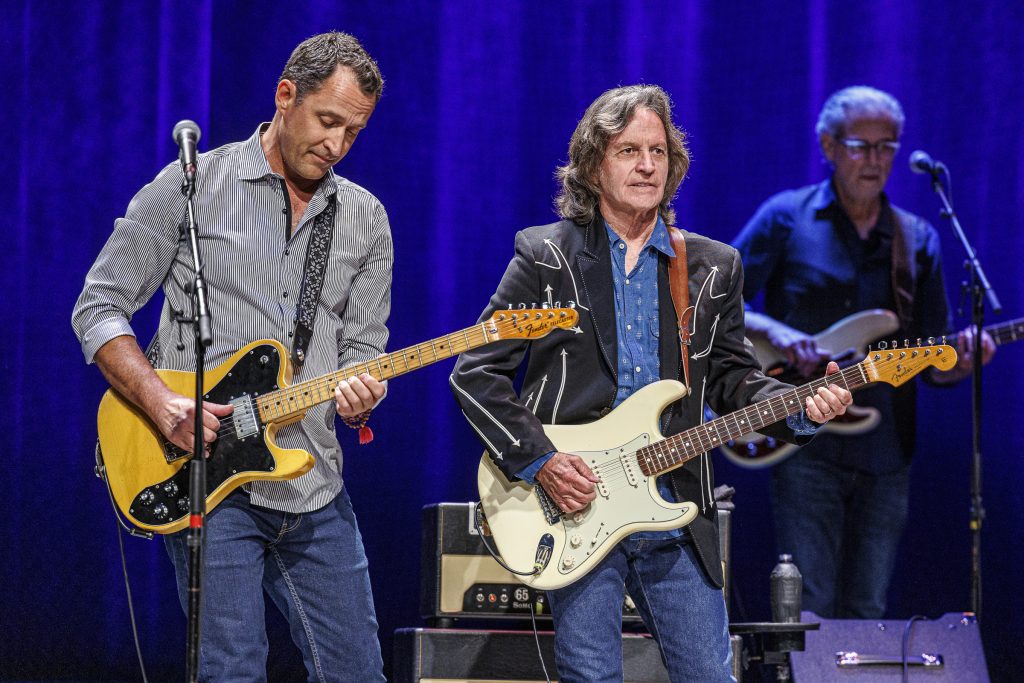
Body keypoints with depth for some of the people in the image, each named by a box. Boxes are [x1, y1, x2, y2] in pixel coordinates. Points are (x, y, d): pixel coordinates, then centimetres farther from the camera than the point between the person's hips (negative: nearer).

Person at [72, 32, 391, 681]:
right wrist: (162, 403, -16)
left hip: (315, 487, 5)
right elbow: (99, 308, -2)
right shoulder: (191, 185, -1)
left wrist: (360, 391, -10)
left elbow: (363, 345, 14)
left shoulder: (365, 218, 12)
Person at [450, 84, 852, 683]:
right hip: (576, 507, -3)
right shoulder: (547, 257, 1)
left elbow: (732, 376, 14)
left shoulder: (715, 268, 12)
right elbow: (475, 373, -1)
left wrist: (798, 405, -6)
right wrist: (537, 459, -12)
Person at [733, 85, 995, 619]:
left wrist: (962, 359, -10)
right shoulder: (786, 219, 2)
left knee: (866, 612, 7)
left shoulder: (918, 240, 12)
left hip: (886, 454, 4)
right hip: (805, 445, -4)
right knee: (810, 610, -8)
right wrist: (773, 333, -17)